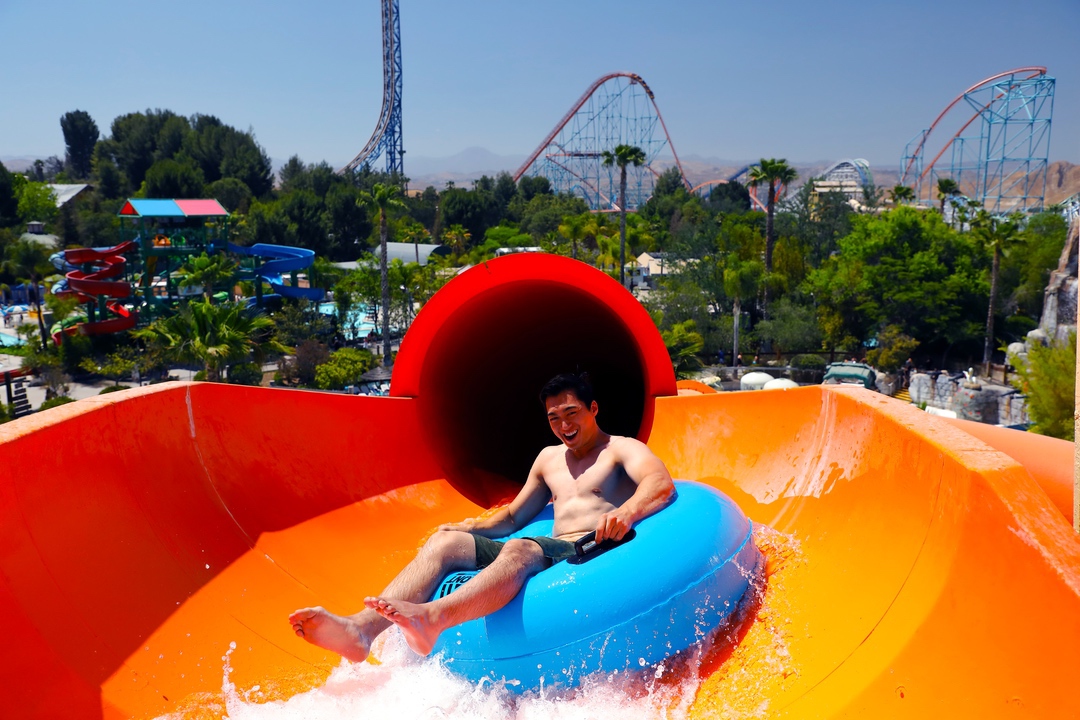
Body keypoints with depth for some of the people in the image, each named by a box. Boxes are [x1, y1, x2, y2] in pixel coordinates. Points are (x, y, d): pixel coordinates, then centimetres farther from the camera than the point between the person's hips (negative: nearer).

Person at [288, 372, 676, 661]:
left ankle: (430, 618, -64)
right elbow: (513, 517, 32)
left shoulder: (622, 449, 9)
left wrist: (627, 511, -36)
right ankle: (362, 628, -36)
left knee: (518, 550, -39)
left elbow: (661, 482, -13)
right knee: (445, 541, -14)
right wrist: (464, 528, 14)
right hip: (549, 550, 7)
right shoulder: (549, 458, 29)